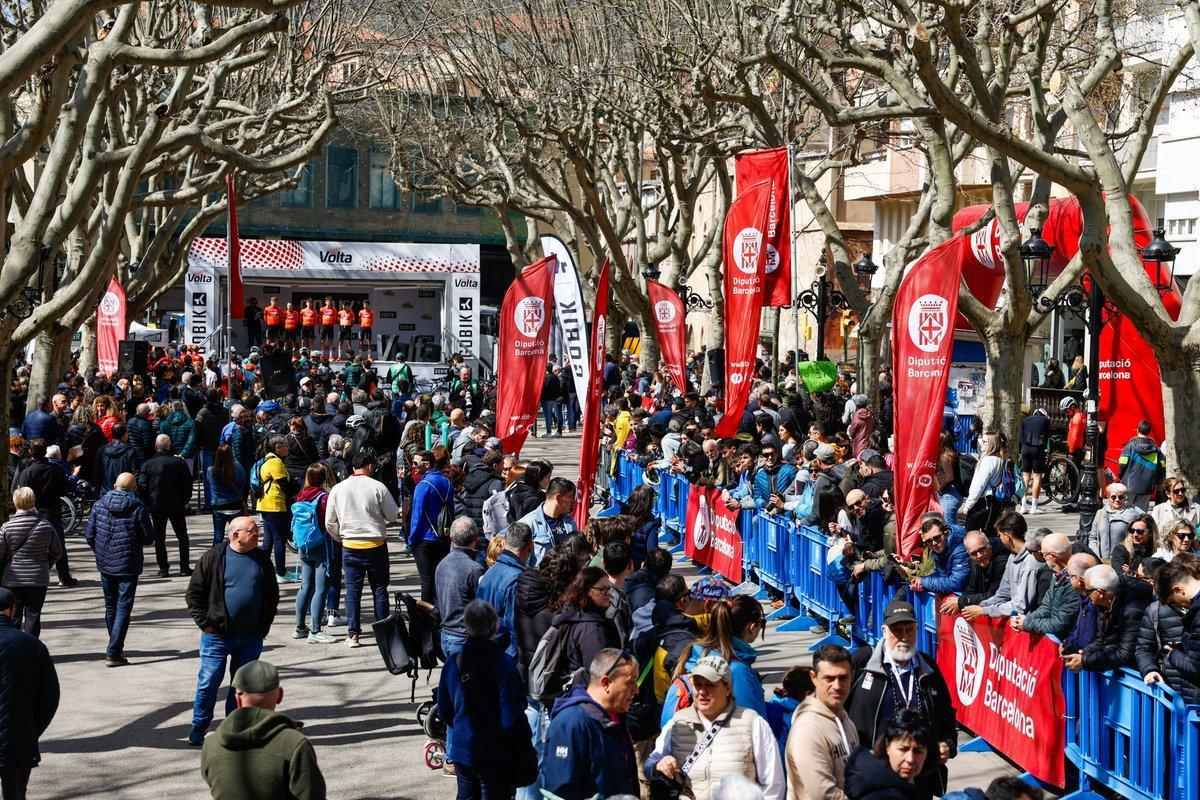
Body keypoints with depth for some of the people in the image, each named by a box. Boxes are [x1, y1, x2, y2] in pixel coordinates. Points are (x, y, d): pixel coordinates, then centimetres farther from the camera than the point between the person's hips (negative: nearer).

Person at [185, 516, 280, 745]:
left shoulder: (262, 560, 6)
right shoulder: (213, 558, -6)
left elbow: (272, 595, 14)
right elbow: (194, 593, -2)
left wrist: (263, 626, 7)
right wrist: (204, 622, -8)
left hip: (251, 638, 4)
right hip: (217, 635, -4)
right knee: (209, 681, 0)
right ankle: (199, 727, 14)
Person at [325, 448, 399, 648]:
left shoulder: (338, 489, -1)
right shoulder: (377, 487, -9)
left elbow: (330, 522, 5)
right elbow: (393, 515, -1)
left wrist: (339, 539, 22)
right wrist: (401, 511, 21)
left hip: (350, 547, 2)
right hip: (376, 545, -2)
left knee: (352, 590, 8)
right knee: (379, 589, 9)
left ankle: (353, 634, 6)